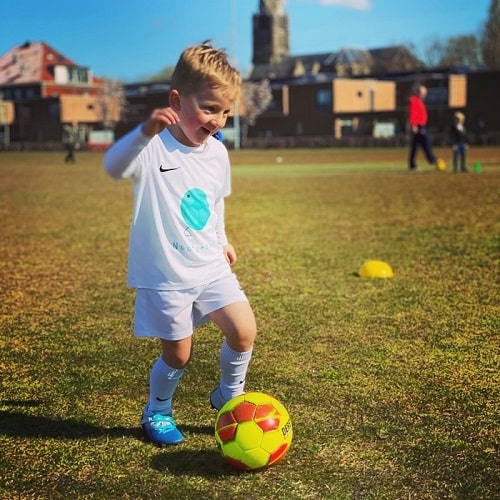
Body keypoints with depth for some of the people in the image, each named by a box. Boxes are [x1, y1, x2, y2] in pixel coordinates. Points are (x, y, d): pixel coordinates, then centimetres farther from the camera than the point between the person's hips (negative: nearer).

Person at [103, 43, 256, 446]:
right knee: (178, 356, 4)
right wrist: (146, 132, -57)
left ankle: (230, 397, 25)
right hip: (165, 275, -5)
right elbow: (114, 167, -41)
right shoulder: (154, 148, -18)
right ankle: (157, 412, 32)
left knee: (244, 332, -3)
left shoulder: (217, 153, 2)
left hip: (211, 267, 5)